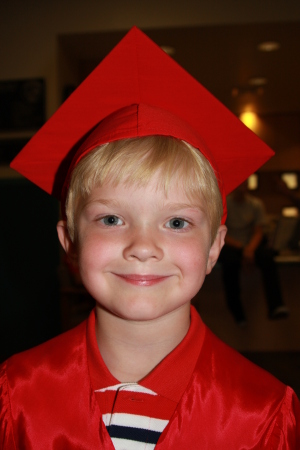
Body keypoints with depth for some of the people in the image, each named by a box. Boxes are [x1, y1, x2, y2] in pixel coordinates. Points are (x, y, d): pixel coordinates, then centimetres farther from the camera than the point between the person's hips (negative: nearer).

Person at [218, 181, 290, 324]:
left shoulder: (256, 204, 6)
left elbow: (258, 232, -2)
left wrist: (249, 249, -22)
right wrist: (241, 248, -17)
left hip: (252, 245, 2)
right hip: (230, 246, -2)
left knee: (267, 256, -32)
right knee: (230, 261, -36)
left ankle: (276, 307, -42)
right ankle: (238, 315, -24)